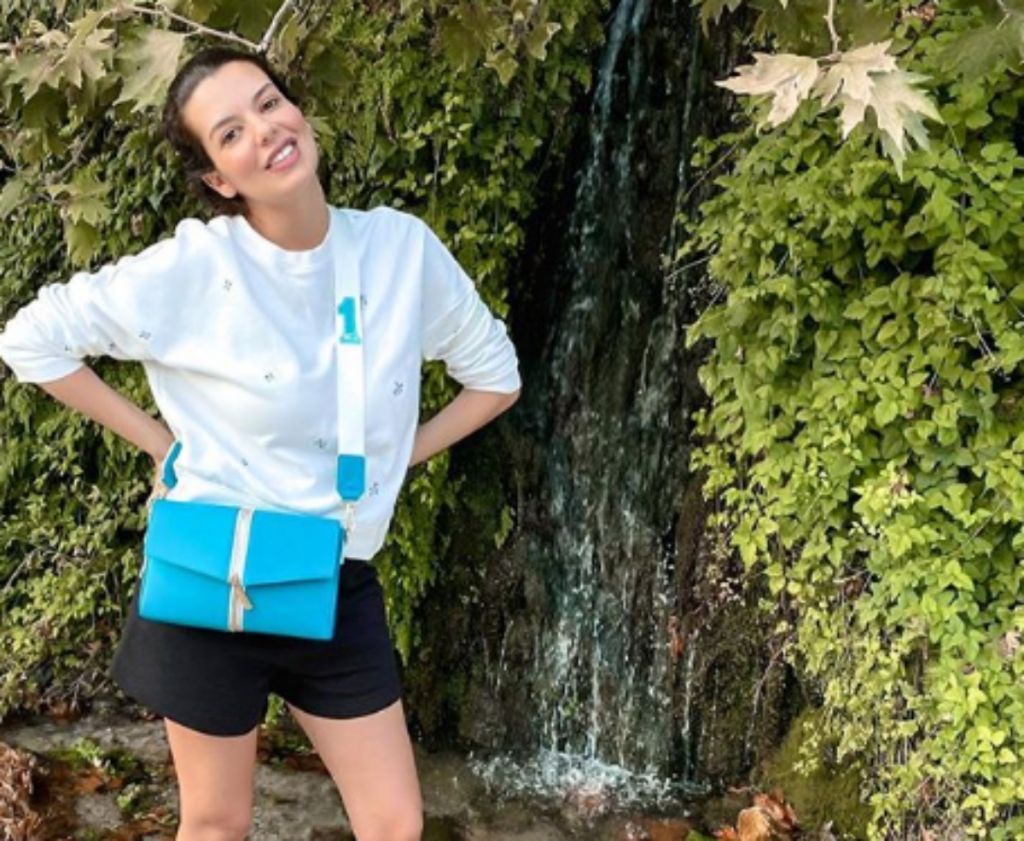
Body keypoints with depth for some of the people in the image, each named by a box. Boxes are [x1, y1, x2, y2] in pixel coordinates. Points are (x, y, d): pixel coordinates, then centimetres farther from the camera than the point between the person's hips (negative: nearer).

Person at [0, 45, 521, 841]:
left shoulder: (401, 246, -7)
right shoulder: (191, 266, -15)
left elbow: (496, 375, 7)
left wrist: (398, 457, 1)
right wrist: (161, 444, -6)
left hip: (340, 591, 3)